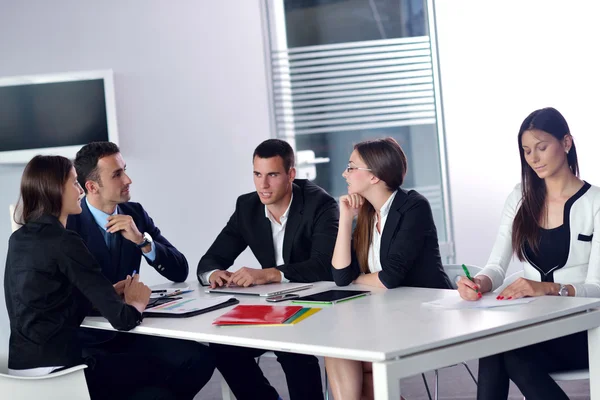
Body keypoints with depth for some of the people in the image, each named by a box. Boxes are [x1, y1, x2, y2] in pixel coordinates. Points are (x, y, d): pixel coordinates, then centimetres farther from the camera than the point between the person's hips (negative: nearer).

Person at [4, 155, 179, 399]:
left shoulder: (19, 239, 8)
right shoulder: (64, 243, -16)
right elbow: (122, 318, -16)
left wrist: (115, 292, 8)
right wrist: (137, 302, 5)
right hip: (56, 369, -8)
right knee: (157, 371, 14)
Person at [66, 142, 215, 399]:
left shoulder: (134, 213, 6)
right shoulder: (67, 224, -10)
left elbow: (180, 272, 2)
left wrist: (142, 240, -13)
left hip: (129, 329, 5)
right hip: (86, 340, -5)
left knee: (200, 359, -18)